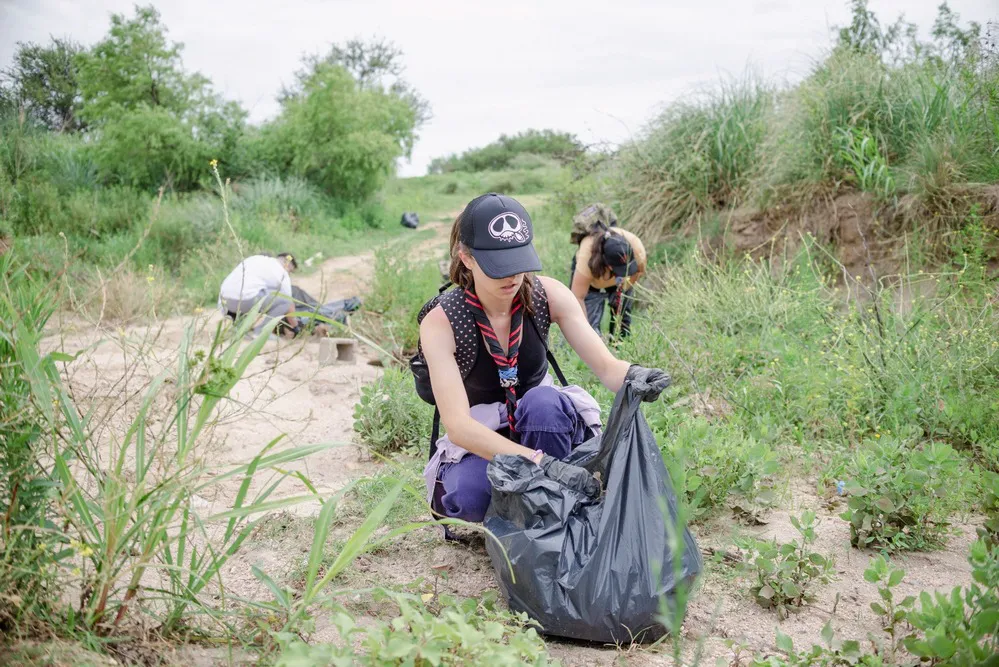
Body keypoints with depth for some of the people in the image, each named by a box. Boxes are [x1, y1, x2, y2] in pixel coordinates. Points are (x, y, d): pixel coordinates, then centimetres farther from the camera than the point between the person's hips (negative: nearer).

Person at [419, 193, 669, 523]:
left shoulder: (548, 295, -14)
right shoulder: (440, 322, -24)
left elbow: (606, 366, -18)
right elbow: (457, 424, -33)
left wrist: (632, 376, -44)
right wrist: (542, 463, -46)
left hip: (545, 423, 3)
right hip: (481, 441, -2)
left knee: (542, 400, -34)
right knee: (469, 497, -36)